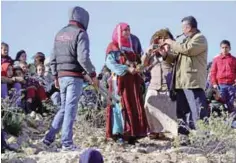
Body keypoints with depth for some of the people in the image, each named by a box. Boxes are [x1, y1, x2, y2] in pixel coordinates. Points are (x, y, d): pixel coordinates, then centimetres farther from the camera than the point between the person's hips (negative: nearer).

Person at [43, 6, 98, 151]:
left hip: (62, 76, 7)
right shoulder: (80, 33, -7)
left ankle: (50, 137, 12)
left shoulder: (60, 34, 15)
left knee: (64, 108, 17)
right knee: (71, 109, -4)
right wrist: (93, 74, -9)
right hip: (75, 76, -7)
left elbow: (53, 58, 15)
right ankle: (67, 143, -3)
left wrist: (55, 76, 20)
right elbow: (83, 57, -17)